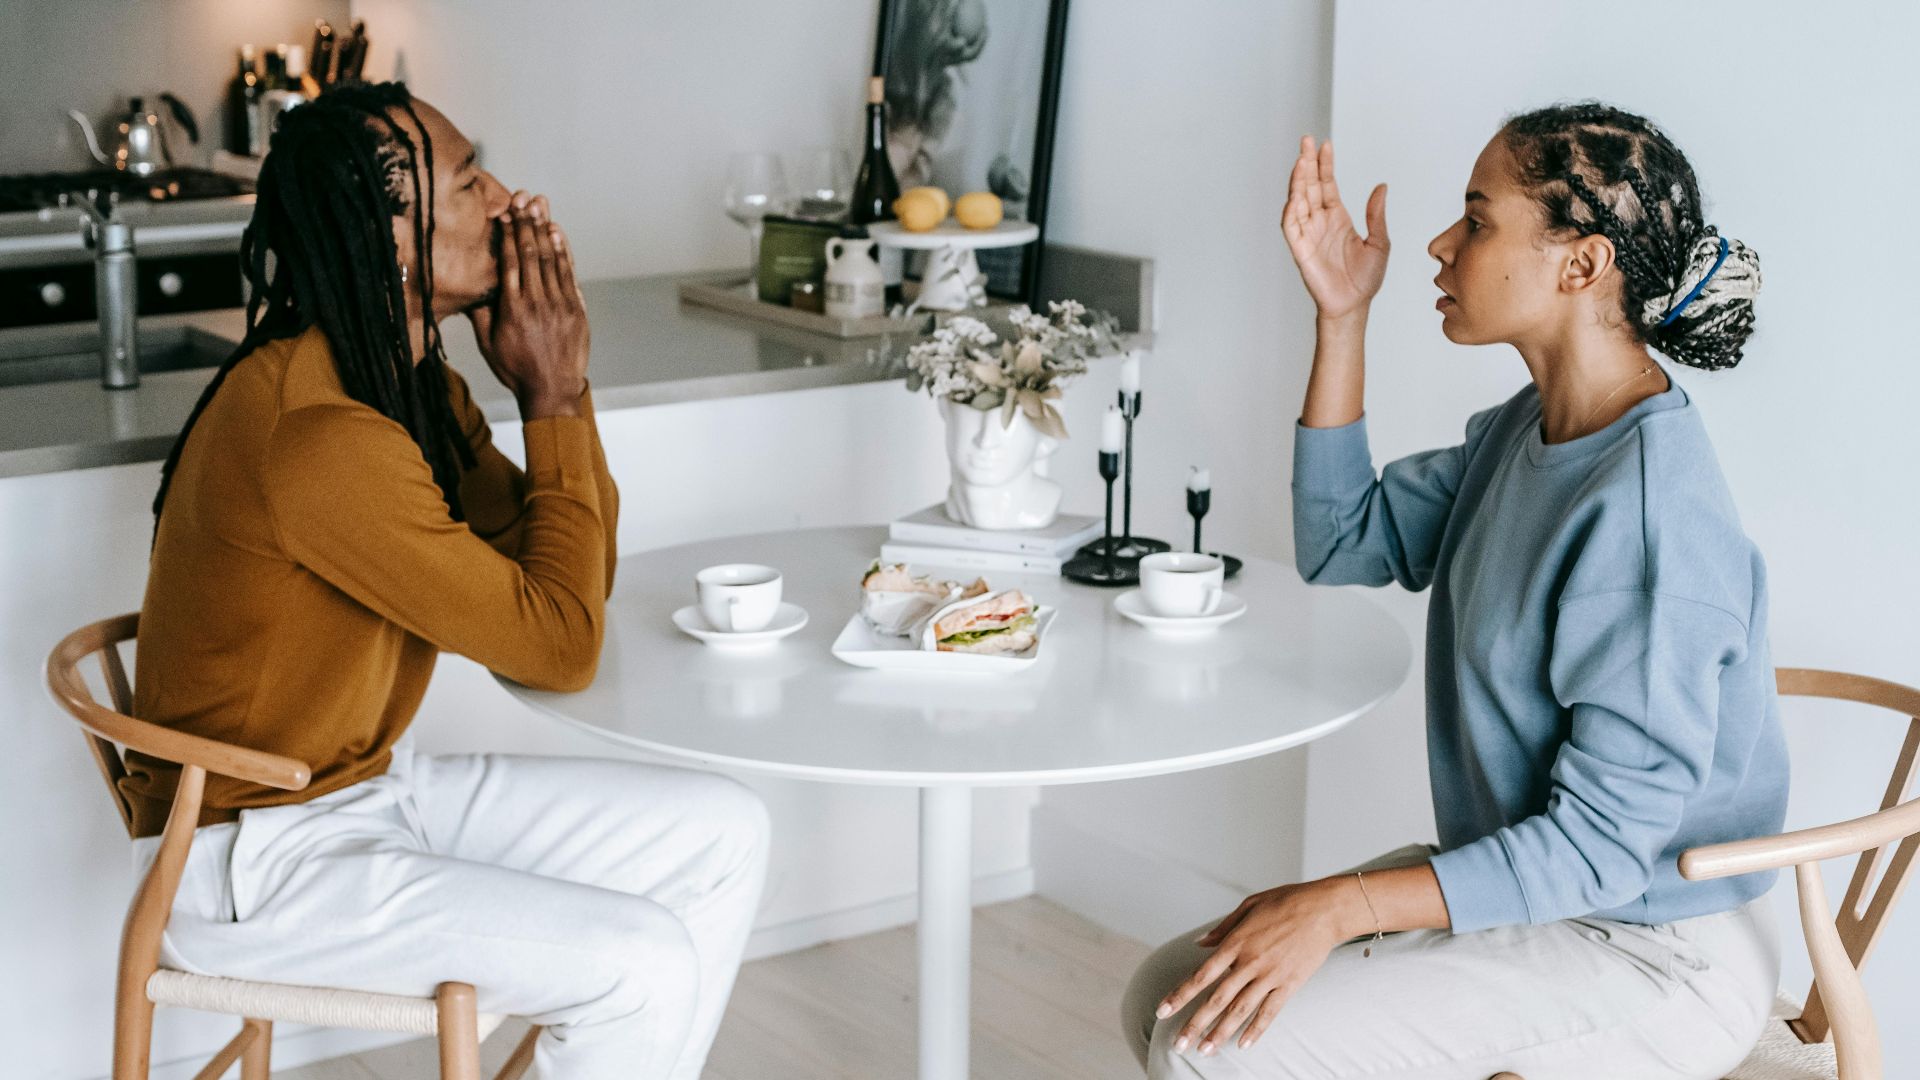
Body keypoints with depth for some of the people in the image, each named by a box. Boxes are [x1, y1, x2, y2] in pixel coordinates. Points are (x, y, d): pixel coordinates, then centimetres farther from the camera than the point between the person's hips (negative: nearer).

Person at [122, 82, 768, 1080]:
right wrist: (550, 401, -16)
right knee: (645, 965, -22)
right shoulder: (318, 434, -27)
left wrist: (558, 382, -6)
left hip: (370, 783, 10)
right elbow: (560, 648, -23)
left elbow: (570, 580, 6)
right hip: (251, 859, -10)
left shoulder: (413, 381, 4)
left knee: (723, 839, 4)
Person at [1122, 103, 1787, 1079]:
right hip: (1522, 885, 9)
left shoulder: (1651, 518, -27)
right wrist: (1342, 317, 3)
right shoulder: (1525, 431, 3)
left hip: (1645, 957, -9)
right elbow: (1346, 543, 12)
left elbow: (1601, 845, -26)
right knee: (1169, 995, 0)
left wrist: (1341, 906, -27)